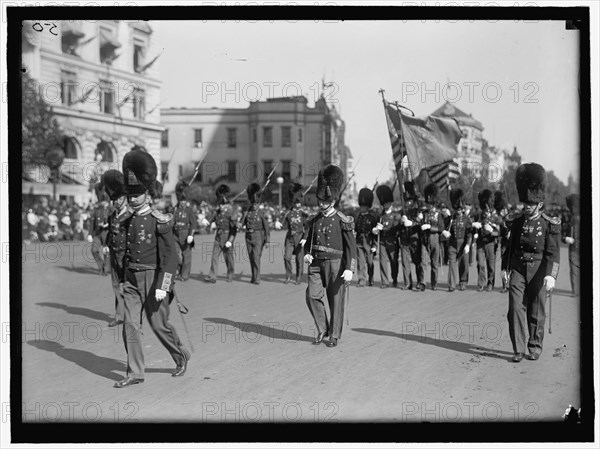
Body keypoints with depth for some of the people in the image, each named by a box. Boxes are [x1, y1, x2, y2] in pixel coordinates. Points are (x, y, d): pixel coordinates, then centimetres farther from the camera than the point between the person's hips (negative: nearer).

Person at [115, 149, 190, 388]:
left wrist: (163, 286, -20)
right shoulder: (128, 221, 9)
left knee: (159, 325, 3)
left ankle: (181, 356, 29)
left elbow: (170, 255, -15)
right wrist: (125, 278, 17)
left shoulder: (160, 222, -12)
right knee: (130, 325, 0)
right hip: (131, 279, 6)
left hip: (153, 278, -6)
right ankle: (135, 373, 6)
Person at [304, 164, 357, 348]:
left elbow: (351, 246, -11)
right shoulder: (314, 220, 8)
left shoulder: (343, 221, -8)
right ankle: (322, 329, 12)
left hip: (335, 264, -4)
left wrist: (349, 269, -20)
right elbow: (309, 240, 19)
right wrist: (307, 254, -3)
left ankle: (334, 335, 17)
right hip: (316, 264, 4)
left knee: (336, 300, 3)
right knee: (312, 296, -6)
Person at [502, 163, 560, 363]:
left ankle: (535, 347, 24)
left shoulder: (550, 224, -6)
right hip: (518, 269, 2)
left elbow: (553, 252, -11)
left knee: (536, 311, 7)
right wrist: (505, 267, 12)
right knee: (515, 308, -7)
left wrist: (551, 275, -21)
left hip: (539, 271, -2)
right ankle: (518, 349, -1)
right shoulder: (516, 221, 5)